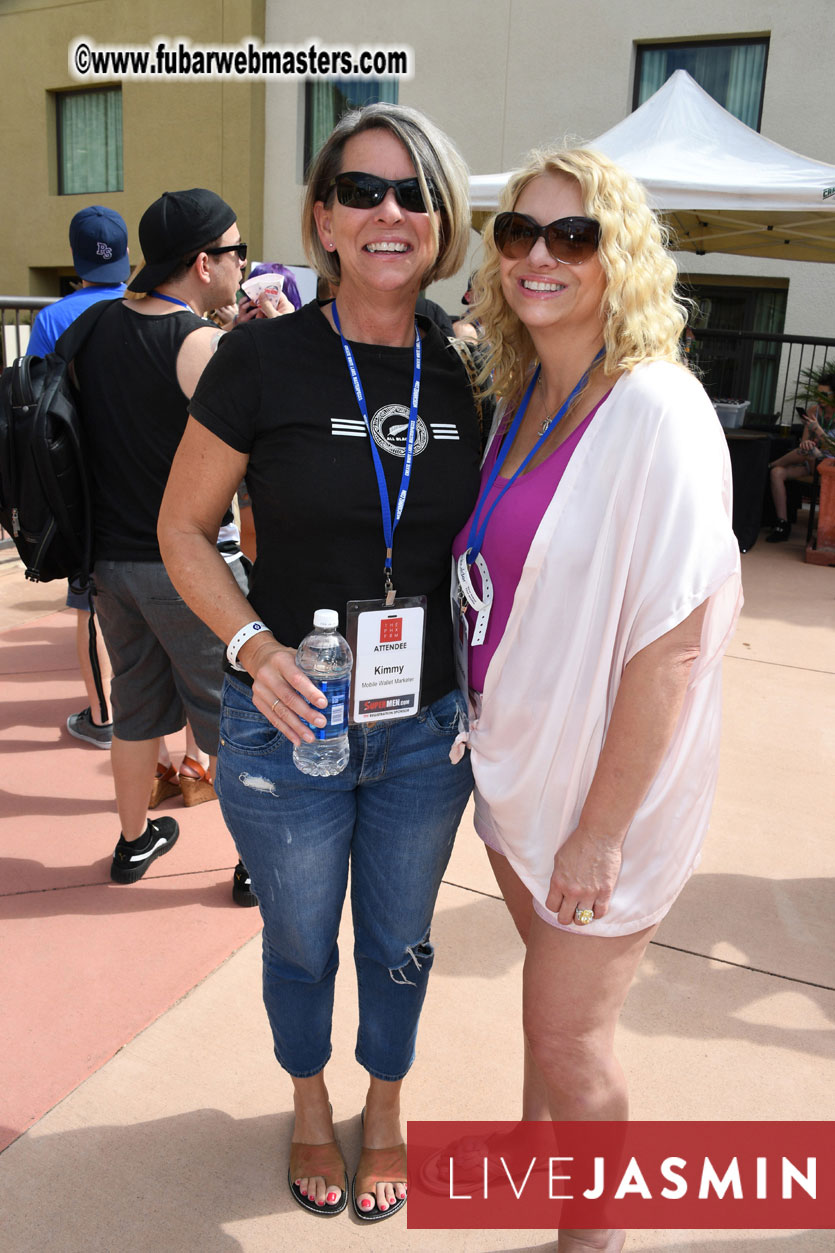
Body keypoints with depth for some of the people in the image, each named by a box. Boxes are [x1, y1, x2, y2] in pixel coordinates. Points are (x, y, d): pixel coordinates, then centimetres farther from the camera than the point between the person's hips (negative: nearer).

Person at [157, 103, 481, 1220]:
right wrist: (255, 646, -20)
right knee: (302, 942, 21)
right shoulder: (265, 356, -13)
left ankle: (385, 1108, 52)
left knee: (399, 943, 22)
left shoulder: (466, 370, -3)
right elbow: (183, 529, -5)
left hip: (428, 730, 3)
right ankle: (312, 1107, 53)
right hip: (288, 722, -2)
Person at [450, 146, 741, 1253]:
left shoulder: (657, 413, -21)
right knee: (549, 972, 26)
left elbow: (674, 645, -22)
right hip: (510, 756, 7)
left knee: (569, 1036, 10)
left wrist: (601, 830, -19)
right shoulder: (520, 399, 3)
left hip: (605, 783, -6)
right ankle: (536, 1139, 52)